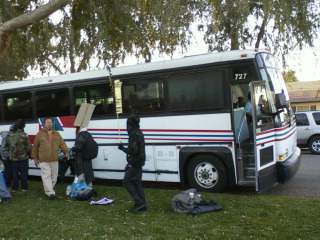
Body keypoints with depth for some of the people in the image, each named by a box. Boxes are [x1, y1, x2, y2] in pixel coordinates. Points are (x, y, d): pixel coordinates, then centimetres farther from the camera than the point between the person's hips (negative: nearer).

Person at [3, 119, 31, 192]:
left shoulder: (9, 134, -1)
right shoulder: (23, 135, -17)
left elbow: (6, 145, 8)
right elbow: (28, 147, -13)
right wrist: (30, 154, 3)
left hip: (13, 158, 4)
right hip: (23, 158, -4)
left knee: (14, 173, 14)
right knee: (23, 173, 7)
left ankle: (15, 188, 19)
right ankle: (24, 188, 13)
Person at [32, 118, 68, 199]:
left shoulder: (56, 134, 12)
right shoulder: (40, 134, 3)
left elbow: (62, 144, 9)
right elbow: (35, 146, 7)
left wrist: (65, 152, -6)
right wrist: (35, 157, 7)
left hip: (54, 159, 4)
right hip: (44, 160, -4)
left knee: (54, 176, 10)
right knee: (46, 176, -11)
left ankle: (48, 189, 27)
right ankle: (50, 193, -14)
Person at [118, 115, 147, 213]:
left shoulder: (134, 135, -18)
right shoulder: (139, 133, 13)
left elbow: (133, 151, -23)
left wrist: (123, 148, -9)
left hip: (134, 163, -10)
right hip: (139, 163, 10)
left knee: (127, 181, -2)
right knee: (137, 183, 13)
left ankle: (139, 202, -5)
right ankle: (142, 205, 14)